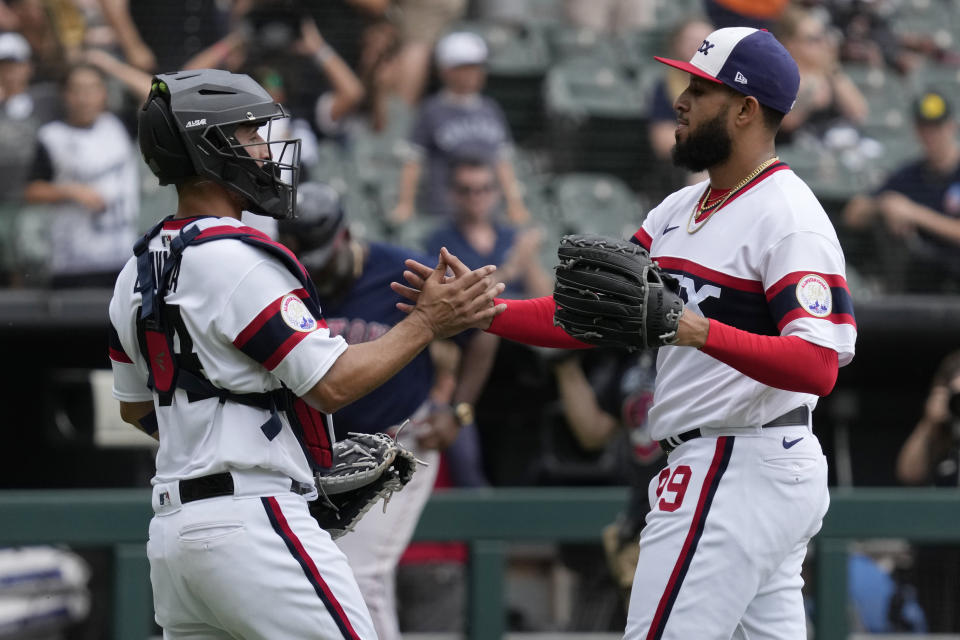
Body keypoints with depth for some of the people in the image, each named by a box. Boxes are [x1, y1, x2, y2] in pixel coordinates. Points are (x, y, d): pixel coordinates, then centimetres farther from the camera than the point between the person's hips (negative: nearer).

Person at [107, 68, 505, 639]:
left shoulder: (138, 272, 13)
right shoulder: (238, 259, -14)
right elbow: (331, 385, -14)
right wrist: (427, 324, -7)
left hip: (171, 531, 9)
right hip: (250, 522, -9)